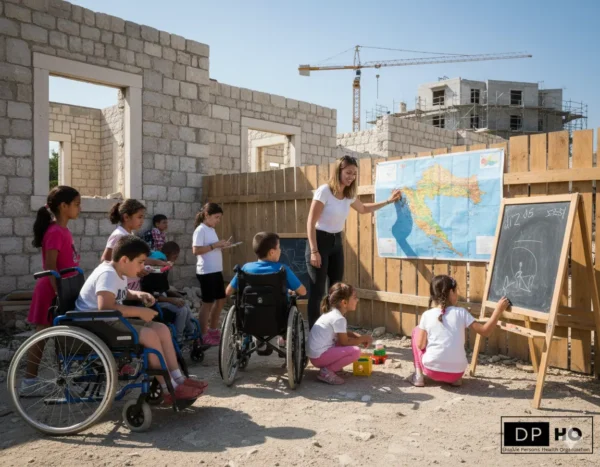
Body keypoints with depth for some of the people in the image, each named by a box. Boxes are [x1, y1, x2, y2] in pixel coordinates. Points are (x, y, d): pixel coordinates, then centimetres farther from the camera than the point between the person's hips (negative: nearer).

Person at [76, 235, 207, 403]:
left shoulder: (119, 273, 9)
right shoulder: (107, 274, -22)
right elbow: (105, 307, -38)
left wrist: (138, 295, 8)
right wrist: (139, 311, -29)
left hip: (112, 321, 10)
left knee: (162, 329, 0)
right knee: (149, 335, -26)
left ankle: (178, 379, 1)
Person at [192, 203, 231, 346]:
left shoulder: (211, 229, 14)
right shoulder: (201, 230, -13)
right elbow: (196, 250, -21)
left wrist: (221, 245, 0)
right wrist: (215, 245, -22)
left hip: (216, 270, 9)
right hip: (206, 272, -9)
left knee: (221, 299, 16)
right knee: (208, 302, -1)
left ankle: (213, 329, 30)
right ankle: (204, 335, 10)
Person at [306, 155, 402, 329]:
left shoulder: (349, 195, 6)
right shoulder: (324, 191, -16)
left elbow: (363, 209, 28)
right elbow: (311, 223, -17)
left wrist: (389, 201, 23)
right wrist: (314, 251, -21)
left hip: (337, 242, 7)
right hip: (320, 241, -7)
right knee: (317, 291, -6)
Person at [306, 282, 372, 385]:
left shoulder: (331, 313, 10)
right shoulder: (338, 319, -18)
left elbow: (344, 333, 21)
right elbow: (345, 342, -14)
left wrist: (360, 337, 5)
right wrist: (364, 339, -1)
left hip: (315, 352, 10)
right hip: (319, 356, -10)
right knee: (355, 351, -17)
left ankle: (330, 366, 11)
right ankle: (326, 372, -11)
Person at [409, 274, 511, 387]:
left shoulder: (427, 315, -2)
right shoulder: (461, 313, -2)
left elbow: (421, 345, 0)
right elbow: (485, 331, -3)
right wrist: (498, 310, 5)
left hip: (432, 369, -2)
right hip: (457, 372, 2)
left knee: (417, 330, 21)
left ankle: (419, 375, 14)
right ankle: (455, 378, 13)